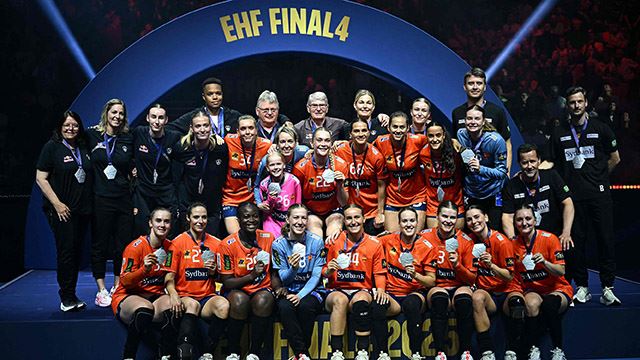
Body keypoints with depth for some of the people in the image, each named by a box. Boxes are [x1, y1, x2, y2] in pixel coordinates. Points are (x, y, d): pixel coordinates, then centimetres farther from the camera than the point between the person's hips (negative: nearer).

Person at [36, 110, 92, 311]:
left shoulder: (84, 148, 12)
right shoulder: (52, 147, -3)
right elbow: (40, 178, -7)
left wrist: (89, 203, 10)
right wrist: (57, 204, -14)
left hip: (83, 210, 6)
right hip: (62, 210, -5)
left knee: (77, 252, 9)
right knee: (66, 252, -5)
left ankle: (71, 295, 18)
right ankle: (67, 298, 4)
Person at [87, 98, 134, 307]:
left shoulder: (127, 140, 9)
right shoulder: (92, 135, 2)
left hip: (124, 199, 3)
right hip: (100, 198, -2)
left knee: (124, 244, 6)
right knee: (99, 244, 4)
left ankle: (118, 287, 21)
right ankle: (101, 290, 15)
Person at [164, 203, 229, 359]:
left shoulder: (216, 243, 10)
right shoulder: (178, 242, 3)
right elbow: (169, 277, -1)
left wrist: (214, 271, -6)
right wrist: (174, 295, -21)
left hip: (208, 296, 2)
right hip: (184, 296, -2)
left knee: (223, 305, -30)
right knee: (193, 304, -36)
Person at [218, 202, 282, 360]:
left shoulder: (268, 238, 0)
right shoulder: (228, 244, -9)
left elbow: (273, 271, 9)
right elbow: (226, 282, -8)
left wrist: (278, 287, -11)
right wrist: (252, 275, -21)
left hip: (262, 289, 2)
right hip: (237, 290, -1)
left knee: (264, 300, -33)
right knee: (239, 299, -35)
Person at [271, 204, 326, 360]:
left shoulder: (316, 241, -5)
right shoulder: (279, 244, -4)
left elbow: (316, 276, -6)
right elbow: (283, 279, -3)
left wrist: (300, 295, -21)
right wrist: (292, 269, -26)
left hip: (312, 290, -1)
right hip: (289, 290, 1)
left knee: (305, 306, -33)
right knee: (285, 306, -32)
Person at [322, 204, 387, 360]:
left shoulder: (374, 244, 6)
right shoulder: (334, 242, 5)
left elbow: (379, 272, 8)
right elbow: (325, 272, 11)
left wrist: (380, 288, -12)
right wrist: (328, 271, -13)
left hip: (362, 290, 0)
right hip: (337, 290, 0)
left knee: (360, 300, -35)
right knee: (340, 300, -35)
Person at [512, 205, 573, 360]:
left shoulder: (549, 238, -9)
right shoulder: (514, 244, -1)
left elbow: (561, 272, -12)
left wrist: (544, 262, -29)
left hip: (557, 290, -2)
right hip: (531, 291, 2)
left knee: (549, 304, -35)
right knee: (532, 302, -34)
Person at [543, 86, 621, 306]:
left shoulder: (600, 129, 7)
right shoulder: (559, 133, 11)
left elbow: (614, 158, 14)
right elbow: (551, 162, 13)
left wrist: (598, 178, 13)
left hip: (598, 194, -1)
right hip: (573, 195, 1)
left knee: (605, 240, -2)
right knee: (575, 241, 3)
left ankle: (607, 288, 6)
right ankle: (582, 287, 15)